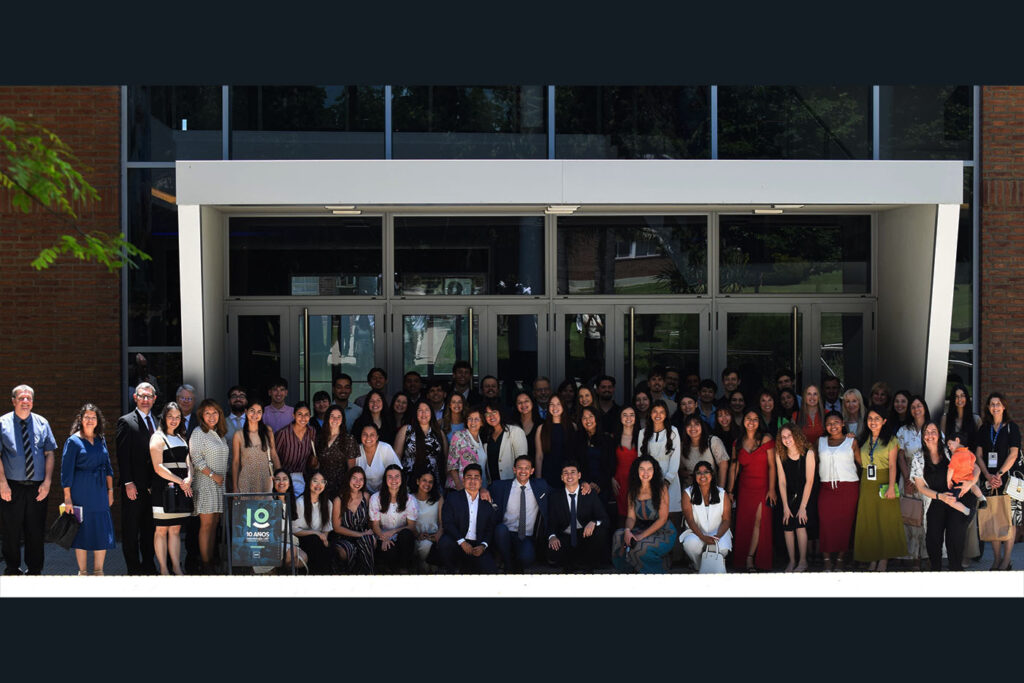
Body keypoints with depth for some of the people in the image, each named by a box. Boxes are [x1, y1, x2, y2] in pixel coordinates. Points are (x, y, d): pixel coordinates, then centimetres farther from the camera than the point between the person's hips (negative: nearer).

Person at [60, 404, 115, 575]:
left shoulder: (101, 440, 11)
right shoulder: (73, 441, -4)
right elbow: (66, 470, -6)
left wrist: (110, 490, 9)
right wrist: (67, 497, -11)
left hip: (99, 490, 4)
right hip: (80, 490, -4)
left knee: (103, 532, 1)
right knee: (82, 530, 1)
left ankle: (98, 571, 11)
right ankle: (82, 571, 10)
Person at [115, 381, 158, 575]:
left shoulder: (157, 422, 14)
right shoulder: (126, 422, -4)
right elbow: (123, 455, -8)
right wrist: (128, 483, -14)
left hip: (153, 484, 5)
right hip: (134, 485, -5)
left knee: (150, 527, 10)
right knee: (131, 528, 1)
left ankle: (148, 564, 18)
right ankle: (133, 568, 6)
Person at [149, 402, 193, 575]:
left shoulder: (180, 438, 19)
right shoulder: (158, 438, -3)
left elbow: (187, 462, 16)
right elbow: (158, 467, -12)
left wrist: (188, 479, -5)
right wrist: (180, 481, -14)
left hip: (180, 489, 7)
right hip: (163, 488, -6)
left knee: (176, 530, 8)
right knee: (161, 530, -2)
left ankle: (176, 567, 11)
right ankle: (163, 569, 1)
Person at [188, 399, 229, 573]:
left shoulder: (220, 434, 17)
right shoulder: (198, 434, -5)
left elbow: (227, 458, 23)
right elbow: (197, 460, -11)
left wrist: (226, 475, 8)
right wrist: (213, 475, -14)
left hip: (221, 483, 7)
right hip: (205, 483, -7)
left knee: (215, 524, 6)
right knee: (206, 524, -8)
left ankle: (212, 562, 7)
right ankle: (206, 565, -6)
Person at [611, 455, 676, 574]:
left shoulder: (661, 488, -9)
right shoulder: (633, 491, 5)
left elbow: (663, 518, -12)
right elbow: (631, 516, 4)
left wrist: (642, 535, -19)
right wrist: (627, 531, -20)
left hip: (663, 532, -4)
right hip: (641, 528, 4)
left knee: (641, 545, -33)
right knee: (619, 536, -22)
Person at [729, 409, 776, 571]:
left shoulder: (766, 440, -2)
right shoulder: (738, 443, 9)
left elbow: (772, 466, -4)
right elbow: (734, 468, 11)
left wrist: (772, 489, -10)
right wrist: (730, 491, 7)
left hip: (762, 487, -3)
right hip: (744, 489, 3)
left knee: (759, 521, -11)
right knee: (743, 524, 0)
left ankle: (750, 558, -6)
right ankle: (743, 561, 6)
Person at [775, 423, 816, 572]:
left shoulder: (807, 453, -17)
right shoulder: (780, 455, -9)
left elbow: (809, 481, -15)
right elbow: (782, 482, -5)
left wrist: (803, 507, -15)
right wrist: (785, 506, -9)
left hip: (805, 494, -3)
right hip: (789, 495, 3)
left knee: (800, 523, -18)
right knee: (787, 526, -9)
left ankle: (803, 561, -6)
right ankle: (792, 561, 4)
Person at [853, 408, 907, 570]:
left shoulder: (890, 440, -2)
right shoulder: (864, 440, 11)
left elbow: (892, 465, -7)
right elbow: (861, 462, 13)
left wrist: (891, 487, -15)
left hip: (883, 482, -4)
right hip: (867, 484, 4)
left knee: (885, 520, -2)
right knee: (868, 522, 3)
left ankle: (884, 560, 2)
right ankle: (873, 559, 9)